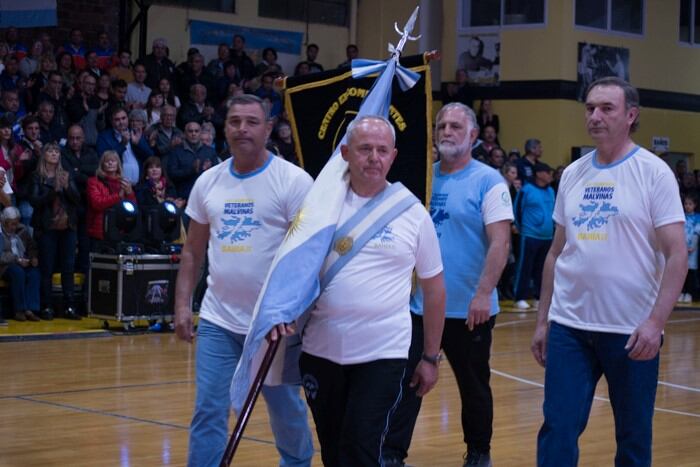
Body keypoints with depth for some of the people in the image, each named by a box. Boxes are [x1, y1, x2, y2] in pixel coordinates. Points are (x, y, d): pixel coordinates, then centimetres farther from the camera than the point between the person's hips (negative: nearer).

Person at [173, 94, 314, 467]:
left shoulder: (293, 180, -7)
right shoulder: (208, 182, 7)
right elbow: (193, 250, 14)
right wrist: (182, 305, 6)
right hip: (218, 320, 3)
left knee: (287, 412, 12)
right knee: (208, 414, 0)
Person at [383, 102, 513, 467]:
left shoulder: (488, 181, -7)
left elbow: (500, 241, -14)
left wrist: (483, 293, -21)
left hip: (469, 309, -4)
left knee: (474, 385, 11)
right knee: (405, 381, 1)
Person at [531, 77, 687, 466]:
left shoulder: (654, 172, -6)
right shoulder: (573, 174, 10)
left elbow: (677, 255, -10)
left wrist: (656, 321, -19)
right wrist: (543, 319, 14)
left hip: (632, 331, -4)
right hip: (568, 327, 4)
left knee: (634, 436, 8)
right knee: (558, 430, 0)